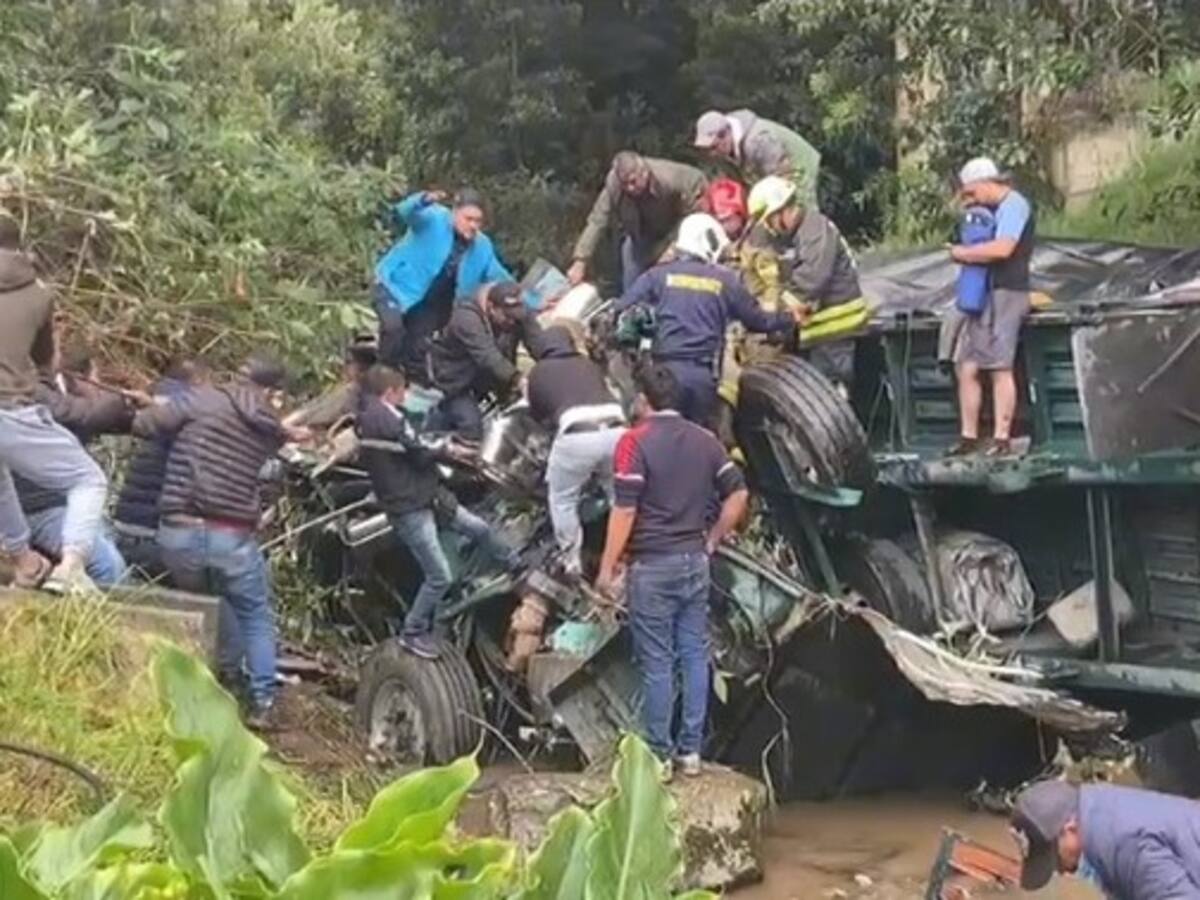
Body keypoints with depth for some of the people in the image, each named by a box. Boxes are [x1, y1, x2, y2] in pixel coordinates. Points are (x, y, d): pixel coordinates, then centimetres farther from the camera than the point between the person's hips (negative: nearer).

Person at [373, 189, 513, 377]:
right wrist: (424, 200, -61)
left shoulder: (482, 247, -3)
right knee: (394, 328, -28)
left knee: (418, 352, 5)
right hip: (396, 286, -5)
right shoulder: (434, 218, -18)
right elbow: (406, 212, -37)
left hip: (427, 305, 5)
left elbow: (501, 278, 5)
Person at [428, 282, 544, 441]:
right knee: (471, 426, -18)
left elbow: (539, 344, -27)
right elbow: (487, 356, -44)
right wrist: (516, 379, -55)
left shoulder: (520, 313, -17)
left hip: (484, 377, 6)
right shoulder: (466, 318, -33)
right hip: (456, 375, -6)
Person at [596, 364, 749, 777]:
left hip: (652, 564, -5)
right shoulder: (705, 440, 7)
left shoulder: (636, 441, -10)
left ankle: (660, 754, 7)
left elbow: (625, 510, -14)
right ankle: (691, 749, 15)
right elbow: (738, 494, 8)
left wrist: (607, 568, -9)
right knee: (694, 656, 10)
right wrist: (712, 540, 15)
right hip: (694, 561, 5)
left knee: (657, 662, 1)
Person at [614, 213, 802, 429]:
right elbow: (756, 319, 19)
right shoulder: (725, 280, 9)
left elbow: (622, 308, 0)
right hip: (704, 372, 1)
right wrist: (791, 319, 35)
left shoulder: (659, 275, 6)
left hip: (665, 368, -1)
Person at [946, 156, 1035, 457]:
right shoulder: (992, 210, 22)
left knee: (1000, 368, -10)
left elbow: (1002, 249, -21)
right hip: (981, 295, 9)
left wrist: (963, 253, -9)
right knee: (967, 367, 5)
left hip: (1005, 294, -9)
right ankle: (969, 437, 8)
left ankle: (1002, 439, -7)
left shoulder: (1014, 205, -8)